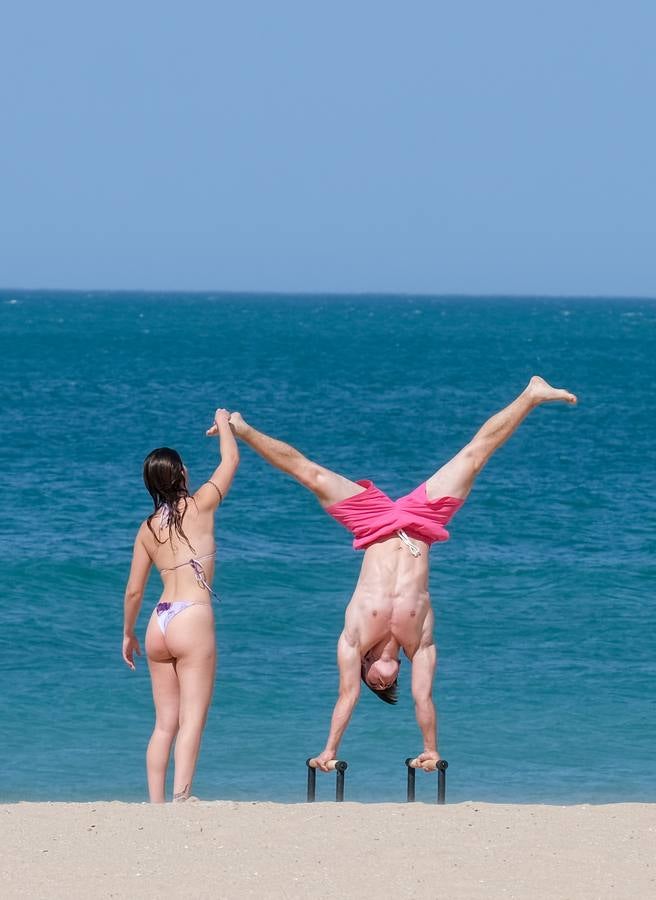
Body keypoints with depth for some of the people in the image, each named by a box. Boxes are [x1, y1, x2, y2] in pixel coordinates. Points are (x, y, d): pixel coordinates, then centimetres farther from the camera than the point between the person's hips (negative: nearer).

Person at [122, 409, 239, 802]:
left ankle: (156, 804, 5)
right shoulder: (199, 506, -2)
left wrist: (128, 634, 26)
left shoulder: (148, 528, 10)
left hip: (159, 623, 5)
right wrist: (224, 423, 29)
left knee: (165, 723, 9)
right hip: (193, 620, -5)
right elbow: (231, 459, 11)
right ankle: (181, 798, -18)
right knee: (192, 720, -7)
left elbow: (134, 590, 13)